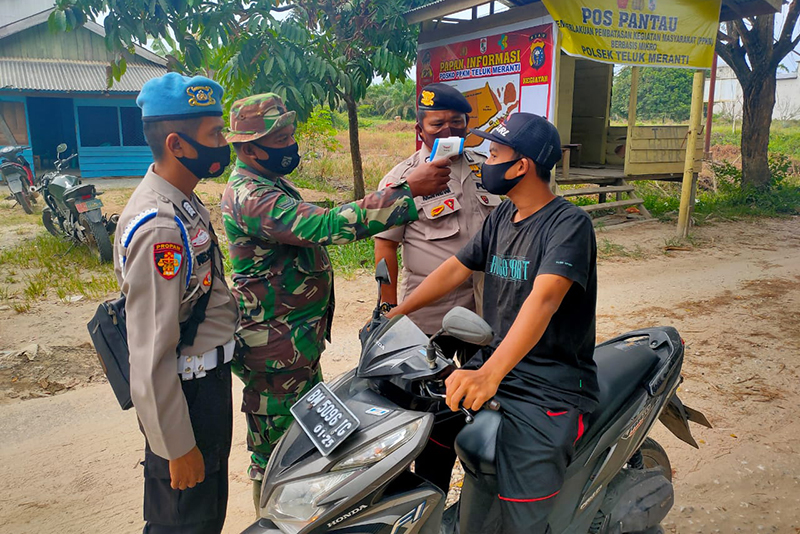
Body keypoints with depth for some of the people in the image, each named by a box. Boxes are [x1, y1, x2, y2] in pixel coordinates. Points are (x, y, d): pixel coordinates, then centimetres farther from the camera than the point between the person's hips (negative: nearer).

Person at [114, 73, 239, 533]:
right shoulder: (159, 228, -27)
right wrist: (178, 448, -21)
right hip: (188, 394, -9)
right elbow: (151, 355, -27)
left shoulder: (185, 202, 5)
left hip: (210, 379, 9)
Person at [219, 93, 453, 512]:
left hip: (300, 337, 11)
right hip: (276, 349, -11)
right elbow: (326, 226, -38)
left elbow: (306, 232, 20)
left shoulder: (271, 182, 10)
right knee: (278, 444, 7)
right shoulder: (250, 197, -26)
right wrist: (407, 190, -37)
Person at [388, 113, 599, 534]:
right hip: (494, 367, 8)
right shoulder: (503, 215, 11)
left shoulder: (569, 223, -15)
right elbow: (456, 268, 14)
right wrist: (395, 313, 5)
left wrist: (490, 374, -43)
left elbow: (543, 299, -30)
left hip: (552, 385, -7)